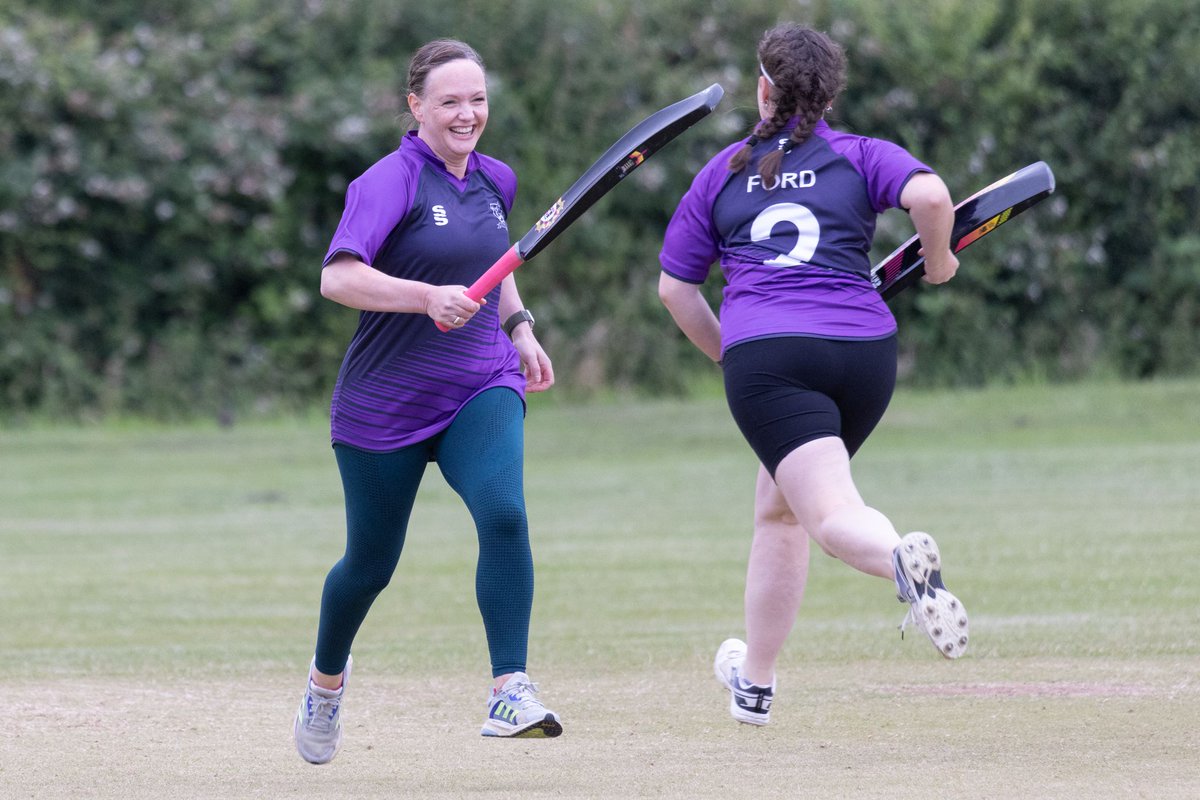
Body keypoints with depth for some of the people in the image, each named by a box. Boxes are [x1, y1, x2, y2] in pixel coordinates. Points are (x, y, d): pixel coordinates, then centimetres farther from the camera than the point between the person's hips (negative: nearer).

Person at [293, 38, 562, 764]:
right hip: (385, 403, -4)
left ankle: (511, 693, -26)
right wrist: (427, 298, -38)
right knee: (371, 563, 10)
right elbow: (338, 276, -27)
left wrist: (520, 328, 14)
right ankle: (327, 677, 41)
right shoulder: (391, 182, -14)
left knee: (504, 514, -24)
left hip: (483, 389, 4)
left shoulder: (495, 181, 7)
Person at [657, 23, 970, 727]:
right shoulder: (861, 156, 13)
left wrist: (728, 352, 34)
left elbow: (674, 287, 21)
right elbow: (930, 196, -8)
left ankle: (901, 557, -51)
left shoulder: (723, 173, 18)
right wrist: (937, 263, 10)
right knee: (778, 507, 22)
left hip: (764, 352, -2)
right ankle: (756, 682, 30)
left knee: (833, 515, -15)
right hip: (864, 347, 2)